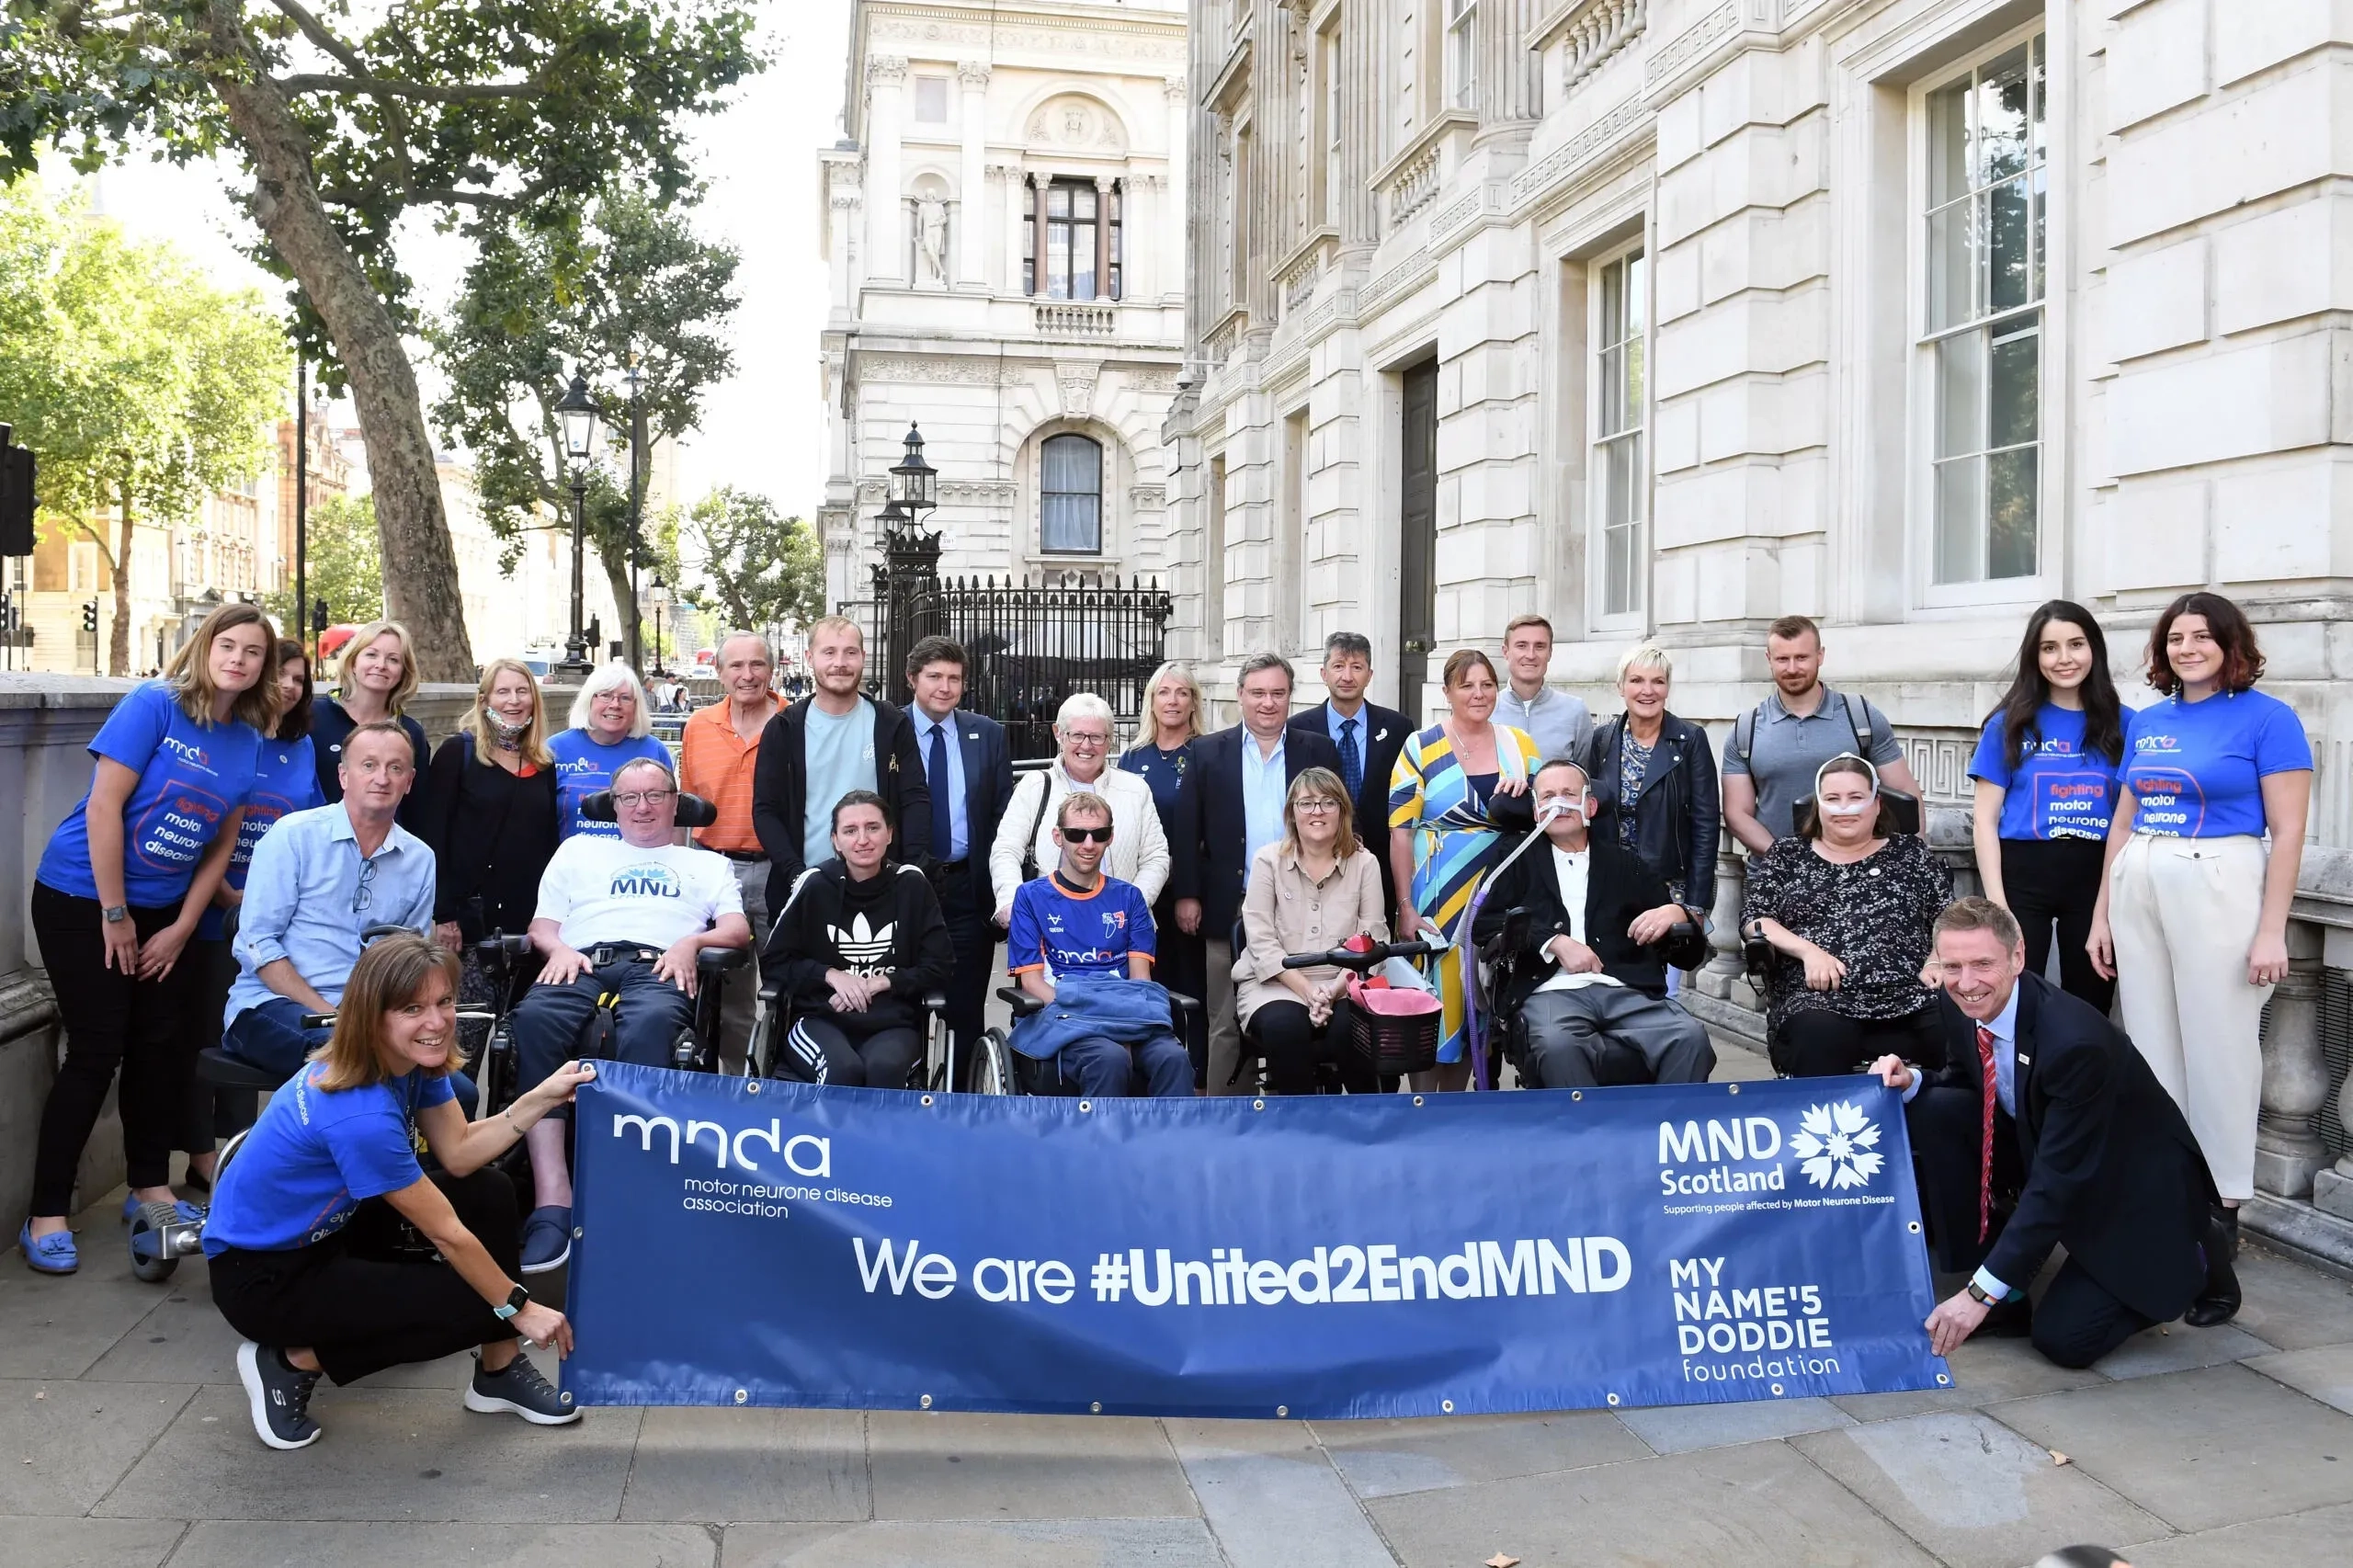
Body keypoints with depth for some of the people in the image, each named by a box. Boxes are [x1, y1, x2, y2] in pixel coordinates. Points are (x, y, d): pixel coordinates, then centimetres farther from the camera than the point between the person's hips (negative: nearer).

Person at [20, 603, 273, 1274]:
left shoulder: (248, 740, 1)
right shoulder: (153, 703, -16)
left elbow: (222, 844, 5)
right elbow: (103, 805, -18)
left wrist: (180, 929, 2)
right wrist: (115, 915, -16)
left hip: (162, 909, 6)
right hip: (81, 897, -6)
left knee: (161, 1045, 7)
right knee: (97, 1050, -7)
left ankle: (150, 1188, 24)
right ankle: (46, 1215, 3)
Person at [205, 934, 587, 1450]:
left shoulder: (411, 1059, -7)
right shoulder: (360, 1116, -32)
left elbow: (460, 1155, -3)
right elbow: (446, 1233, -24)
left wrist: (543, 1097, -14)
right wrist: (519, 1308, -14)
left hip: (326, 1230, 9)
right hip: (260, 1275, -9)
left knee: (489, 1193, -1)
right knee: (478, 1307, -14)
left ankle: (498, 1371, 9)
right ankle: (292, 1362, -1)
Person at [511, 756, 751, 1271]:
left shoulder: (707, 863, 32)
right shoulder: (579, 850, 35)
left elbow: (739, 929, 17)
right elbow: (541, 925, 25)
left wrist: (691, 941, -5)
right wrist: (558, 948, 1)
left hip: (657, 968, -1)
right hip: (583, 964, 1)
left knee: (648, 1025, -42)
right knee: (533, 1019, -37)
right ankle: (553, 1200, -43)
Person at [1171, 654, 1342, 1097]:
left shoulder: (1318, 752, 7)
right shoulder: (1208, 752, 6)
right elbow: (1186, 830, 4)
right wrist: (1187, 895, -3)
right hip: (1230, 910, 0)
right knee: (1227, 1023, 5)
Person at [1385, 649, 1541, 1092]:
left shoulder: (1519, 744, 7)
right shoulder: (1421, 748, -4)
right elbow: (1400, 832, -7)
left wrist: (1527, 788, -10)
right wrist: (1406, 907, -13)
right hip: (1436, 898, -4)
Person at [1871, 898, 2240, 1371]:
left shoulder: (2075, 1042, -34)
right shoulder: (1959, 1004, -13)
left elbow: (2057, 1181, -32)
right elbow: (1964, 1082, 7)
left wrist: (1983, 1292, -33)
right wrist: (1910, 1081, -19)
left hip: (2134, 1186, -7)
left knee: (2063, 1340, -15)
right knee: (1935, 1110, -18)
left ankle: (2194, 1261, 12)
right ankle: (2004, 1295, -6)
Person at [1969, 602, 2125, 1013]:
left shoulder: (2120, 724, 6)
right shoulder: (2010, 724, 2)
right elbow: (1985, 820, 0)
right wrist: (1997, 903, -9)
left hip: (2096, 878, 2)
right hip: (2023, 875, -1)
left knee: (2089, 1011, 9)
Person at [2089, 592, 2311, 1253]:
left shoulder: (2267, 718, -5)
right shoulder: (2147, 722, 11)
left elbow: (2287, 832, -8)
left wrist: (2271, 931, -12)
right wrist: (2102, 914, 13)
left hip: (2220, 888, -6)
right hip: (2138, 889, 6)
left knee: (2219, 1049, 2)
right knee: (2150, 1047, 10)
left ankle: (2223, 1202, 14)